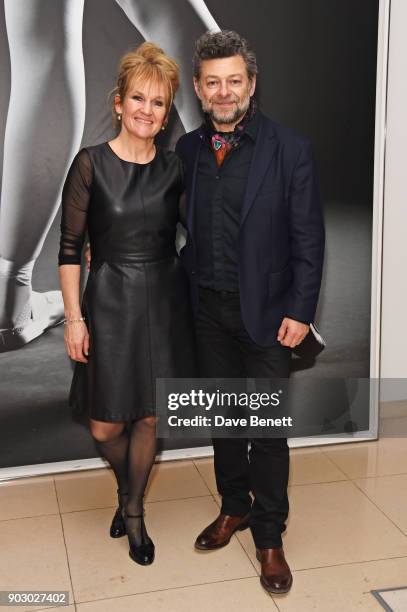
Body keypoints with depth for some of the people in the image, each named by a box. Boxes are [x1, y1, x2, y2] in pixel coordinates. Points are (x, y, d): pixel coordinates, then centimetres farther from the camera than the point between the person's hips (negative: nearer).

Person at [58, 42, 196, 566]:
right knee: (105, 427, 4)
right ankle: (128, 485, 39)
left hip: (165, 299, 2)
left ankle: (133, 510, 33)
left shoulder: (174, 168, 1)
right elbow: (70, 247, -6)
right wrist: (74, 317, -9)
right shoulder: (91, 164, -7)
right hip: (110, 301, -2)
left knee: (149, 416, 10)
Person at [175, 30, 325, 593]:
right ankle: (234, 508, 36)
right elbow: (185, 226, 11)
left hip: (264, 311, -4)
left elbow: (308, 239, -8)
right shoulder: (188, 149, 4)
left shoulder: (290, 150, -8)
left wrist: (300, 312, -13)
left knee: (268, 426, 3)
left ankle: (269, 536, 20)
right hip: (208, 308, 4)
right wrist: (186, 287, 1)